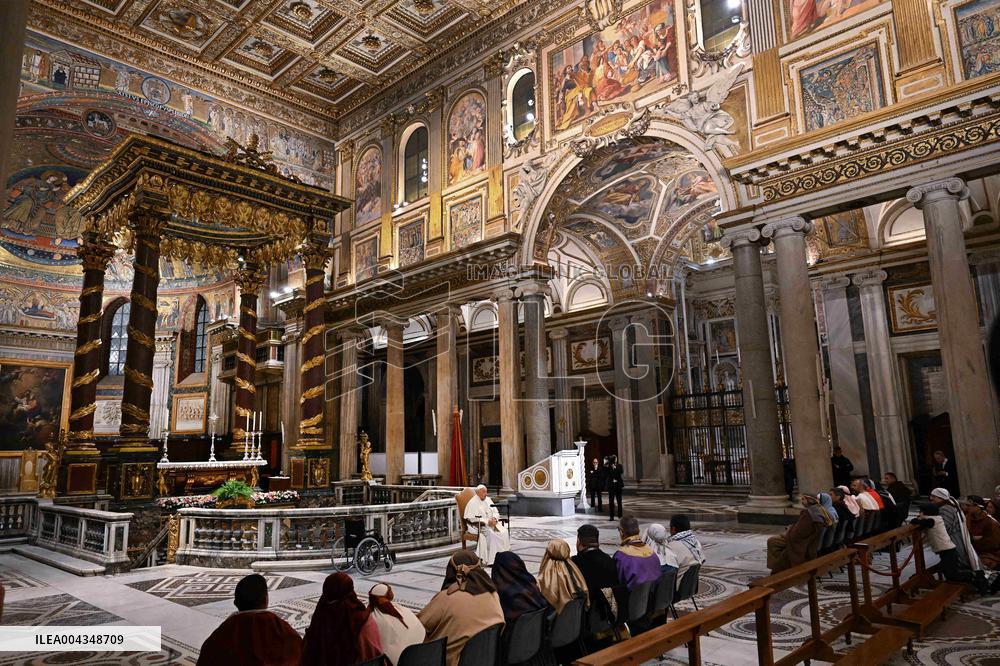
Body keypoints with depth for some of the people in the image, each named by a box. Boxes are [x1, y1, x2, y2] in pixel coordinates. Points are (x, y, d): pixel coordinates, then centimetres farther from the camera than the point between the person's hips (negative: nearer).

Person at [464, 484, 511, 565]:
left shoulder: (488, 500, 14)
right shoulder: (473, 503, -7)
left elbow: (496, 512, 15)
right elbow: (473, 518, -16)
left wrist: (494, 518, -9)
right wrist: (487, 521, -22)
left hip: (492, 523, 6)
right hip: (479, 526, -6)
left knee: (504, 532, -19)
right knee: (491, 534, -33)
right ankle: (491, 559, -28)